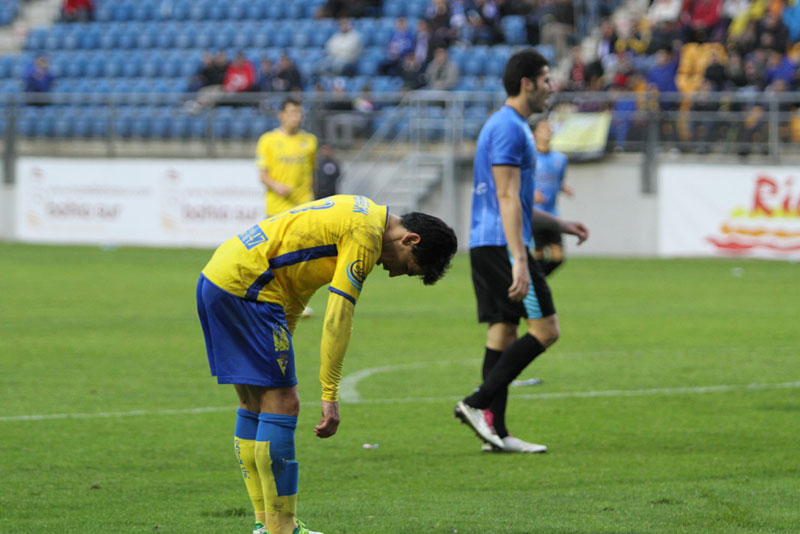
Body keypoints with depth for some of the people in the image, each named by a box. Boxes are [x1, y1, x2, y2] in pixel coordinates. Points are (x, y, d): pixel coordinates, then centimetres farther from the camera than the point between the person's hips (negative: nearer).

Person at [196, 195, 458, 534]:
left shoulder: (361, 214, 18)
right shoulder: (366, 234, -13)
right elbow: (338, 317, -17)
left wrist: (281, 348, 22)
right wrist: (330, 394, -16)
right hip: (244, 286, -11)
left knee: (254, 405, 14)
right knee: (281, 403, -8)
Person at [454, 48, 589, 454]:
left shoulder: (506, 126, 20)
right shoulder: (509, 128, -12)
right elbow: (507, 199, -19)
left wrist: (559, 225, 29)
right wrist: (519, 261, -24)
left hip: (486, 246, 10)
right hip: (502, 246, -10)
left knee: (503, 331, 7)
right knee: (545, 329, -9)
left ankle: (495, 431, 4)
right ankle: (479, 403, -13)